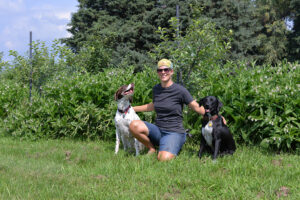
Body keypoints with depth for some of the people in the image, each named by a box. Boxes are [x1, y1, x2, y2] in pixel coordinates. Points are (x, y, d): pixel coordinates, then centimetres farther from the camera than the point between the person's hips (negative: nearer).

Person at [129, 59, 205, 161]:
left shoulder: (180, 90, -7)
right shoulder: (156, 89, 10)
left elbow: (197, 107, -5)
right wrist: (132, 108, 29)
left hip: (174, 133, -5)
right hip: (157, 130, 5)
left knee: (164, 159, -32)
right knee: (134, 125, -24)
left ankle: (172, 150, 6)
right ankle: (152, 149, 1)